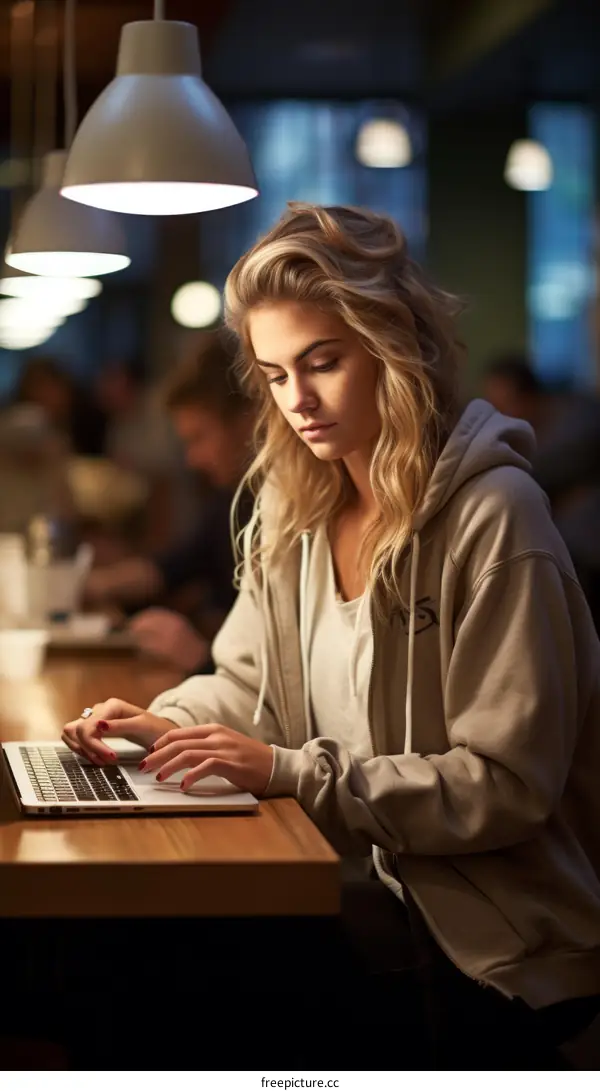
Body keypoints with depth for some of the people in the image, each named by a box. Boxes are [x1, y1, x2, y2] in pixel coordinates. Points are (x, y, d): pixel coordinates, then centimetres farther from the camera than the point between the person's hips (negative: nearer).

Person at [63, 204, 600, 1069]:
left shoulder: (490, 518, -18)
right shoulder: (295, 509, 5)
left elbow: (505, 785, -20)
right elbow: (251, 683, 15)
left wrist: (296, 772, -24)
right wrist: (170, 724, -7)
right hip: (381, 895, 6)